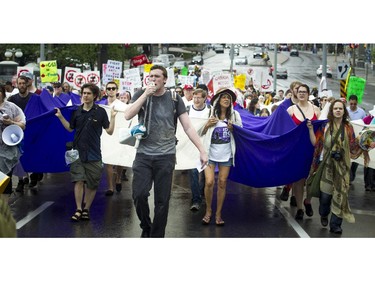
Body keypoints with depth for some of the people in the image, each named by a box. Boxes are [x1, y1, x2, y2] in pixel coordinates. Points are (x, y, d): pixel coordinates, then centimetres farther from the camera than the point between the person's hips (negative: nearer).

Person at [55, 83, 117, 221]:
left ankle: (86, 209, 19)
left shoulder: (100, 112, -2)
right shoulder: (76, 111, 5)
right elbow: (70, 128, 16)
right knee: (78, 181, -6)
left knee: (92, 184, 5)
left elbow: (110, 131, -3)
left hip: (93, 153, -1)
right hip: (78, 152, 1)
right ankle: (78, 209, 2)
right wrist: (60, 117, 7)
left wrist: (113, 116, -14)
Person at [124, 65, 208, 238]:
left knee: (162, 200, 1)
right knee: (139, 195, -9)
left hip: (166, 156, 0)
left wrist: (202, 150, -5)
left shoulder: (174, 99, 2)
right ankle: (146, 227, 18)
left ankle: (157, 235, 15)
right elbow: (128, 116, -12)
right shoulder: (141, 95, 4)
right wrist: (146, 94, -15)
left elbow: (188, 127, 1)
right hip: (143, 155, 1)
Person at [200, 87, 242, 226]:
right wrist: (208, 125, -16)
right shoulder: (210, 114, -2)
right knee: (209, 182, -10)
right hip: (210, 153, -2)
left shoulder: (234, 115, 4)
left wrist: (233, 129, -8)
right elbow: (201, 133, 2)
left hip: (226, 155, 2)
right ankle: (208, 210, 12)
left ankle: (218, 213, 14)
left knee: (222, 183, 2)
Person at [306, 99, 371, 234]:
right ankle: (324, 215, 34)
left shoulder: (348, 127, 3)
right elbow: (315, 143, -3)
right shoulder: (325, 126, 0)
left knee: (340, 193, -3)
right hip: (327, 165, -1)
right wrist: (310, 129, -11)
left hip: (342, 166, 1)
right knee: (325, 194, 2)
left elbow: (353, 147, 3)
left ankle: (335, 224, 6)